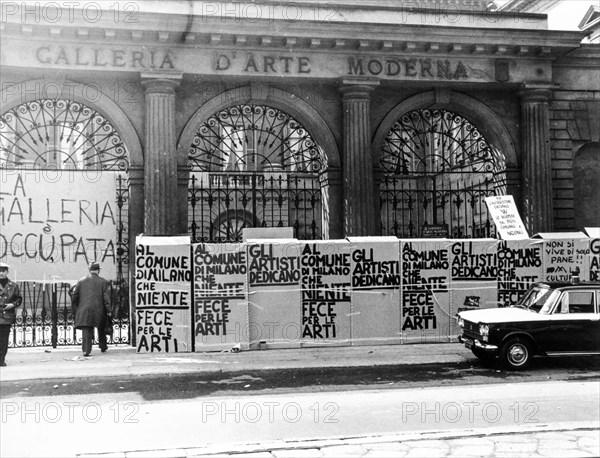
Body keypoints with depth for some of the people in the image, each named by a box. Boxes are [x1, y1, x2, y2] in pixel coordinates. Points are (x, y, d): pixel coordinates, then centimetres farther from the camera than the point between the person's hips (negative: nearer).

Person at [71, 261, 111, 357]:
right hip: (99, 311, -1)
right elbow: (107, 298, -8)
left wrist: (75, 311, 14)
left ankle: (86, 350, -8)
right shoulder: (103, 282, -2)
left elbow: (74, 297, 7)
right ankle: (103, 346, 30)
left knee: (86, 331, 2)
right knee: (101, 329, 19)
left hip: (84, 310, 1)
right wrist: (109, 311, -3)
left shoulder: (81, 281, 6)